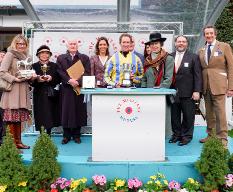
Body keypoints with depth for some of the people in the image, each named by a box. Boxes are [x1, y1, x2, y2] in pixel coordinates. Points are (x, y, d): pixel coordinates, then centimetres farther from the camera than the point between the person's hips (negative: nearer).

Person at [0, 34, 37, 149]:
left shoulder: (25, 56, 17)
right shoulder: (10, 54, -5)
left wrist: (31, 76, 5)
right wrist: (15, 79, -19)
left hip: (23, 91, 7)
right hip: (12, 90, -7)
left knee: (19, 118, 11)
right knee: (12, 119, -4)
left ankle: (18, 142, 18)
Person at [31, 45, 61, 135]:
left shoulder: (54, 66, 9)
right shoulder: (34, 66, 5)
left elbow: (58, 79, 4)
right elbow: (31, 81, 0)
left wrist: (51, 78, -14)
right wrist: (37, 80, -19)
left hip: (51, 95, 1)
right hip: (39, 95, -1)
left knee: (50, 116, 2)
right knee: (41, 117, -2)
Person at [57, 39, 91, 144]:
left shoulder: (84, 58, 9)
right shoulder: (61, 58, 10)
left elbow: (87, 72, -2)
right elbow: (60, 72, -1)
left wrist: (78, 81, -17)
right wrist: (69, 80, -18)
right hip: (66, 89, 0)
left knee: (79, 111, 3)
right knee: (66, 111, 1)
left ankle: (76, 135, 14)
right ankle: (66, 135, 11)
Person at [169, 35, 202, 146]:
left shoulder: (193, 57, 2)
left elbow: (198, 75, -2)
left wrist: (197, 91, -10)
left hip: (187, 93, -2)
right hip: (173, 92, 3)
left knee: (188, 115, 3)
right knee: (174, 115, 8)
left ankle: (186, 136, 16)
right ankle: (176, 134, 21)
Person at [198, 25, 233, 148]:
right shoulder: (201, 51, 14)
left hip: (218, 85, -4)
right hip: (206, 86, 4)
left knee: (220, 113, -7)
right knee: (209, 113, 9)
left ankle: (222, 139, 0)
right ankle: (210, 135, 19)